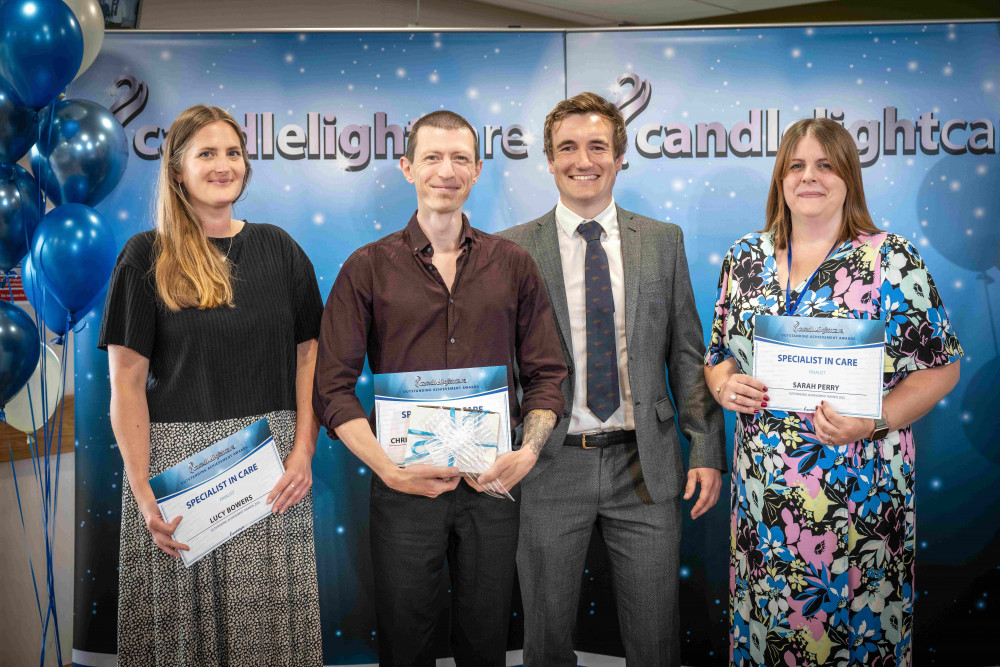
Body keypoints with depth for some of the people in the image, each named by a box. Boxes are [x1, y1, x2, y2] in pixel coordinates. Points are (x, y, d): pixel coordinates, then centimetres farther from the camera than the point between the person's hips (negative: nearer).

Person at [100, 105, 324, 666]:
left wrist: (303, 452, -4)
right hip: (177, 454, -1)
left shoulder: (279, 249, 8)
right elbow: (127, 382, -2)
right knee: (184, 618, 5)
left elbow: (309, 353, 8)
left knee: (270, 621, 4)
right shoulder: (146, 257, 0)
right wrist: (142, 490, -9)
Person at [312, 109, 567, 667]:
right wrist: (389, 469, -14)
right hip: (405, 485, -1)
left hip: (494, 481, 1)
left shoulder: (514, 264, 6)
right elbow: (333, 386, -3)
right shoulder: (368, 268, 1)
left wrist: (528, 452, -9)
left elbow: (547, 371, 7)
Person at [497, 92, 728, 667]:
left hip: (645, 466, 1)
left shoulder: (664, 241, 5)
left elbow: (688, 353, 6)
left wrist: (707, 449, 0)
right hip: (550, 468, -1)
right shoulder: (512, 250, -1)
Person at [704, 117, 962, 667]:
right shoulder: (744, 258, 8)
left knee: (855, 623, 6)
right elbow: (718, 353, 14)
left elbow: (939, 366, -4)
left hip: (858, 492, -3)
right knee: (763, 622, 12)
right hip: (763, 494, 3)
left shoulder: (891, 260, -4)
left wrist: (874, 420, -19)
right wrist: (725, 386, -8)